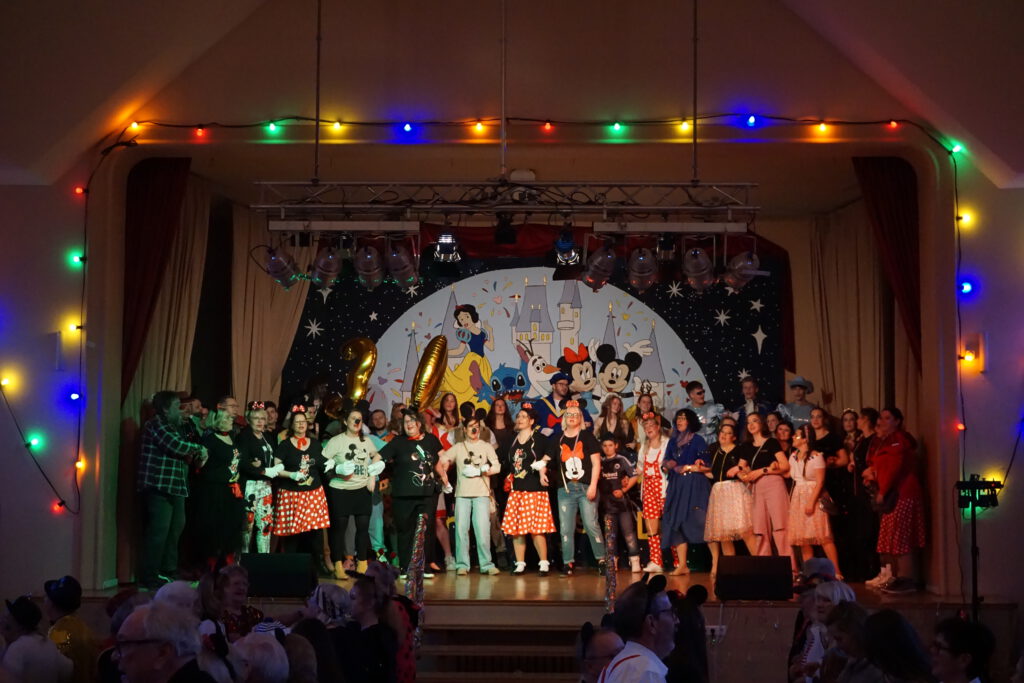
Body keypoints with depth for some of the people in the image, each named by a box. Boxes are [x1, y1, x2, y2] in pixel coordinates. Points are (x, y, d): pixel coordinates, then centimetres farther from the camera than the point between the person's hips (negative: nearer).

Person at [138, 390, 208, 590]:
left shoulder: (171, 427, 22)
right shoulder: (157, 424, -9)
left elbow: (179, 454, 23)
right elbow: (176, 445, -20)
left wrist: (196, 457, 3)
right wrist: (199, 449, -6)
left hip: (174, 487, 10)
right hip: (159, 486, -10)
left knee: (175, 528, 13)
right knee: (159, 530, -11)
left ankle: (168, 571, 21)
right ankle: (150, 577, -9)